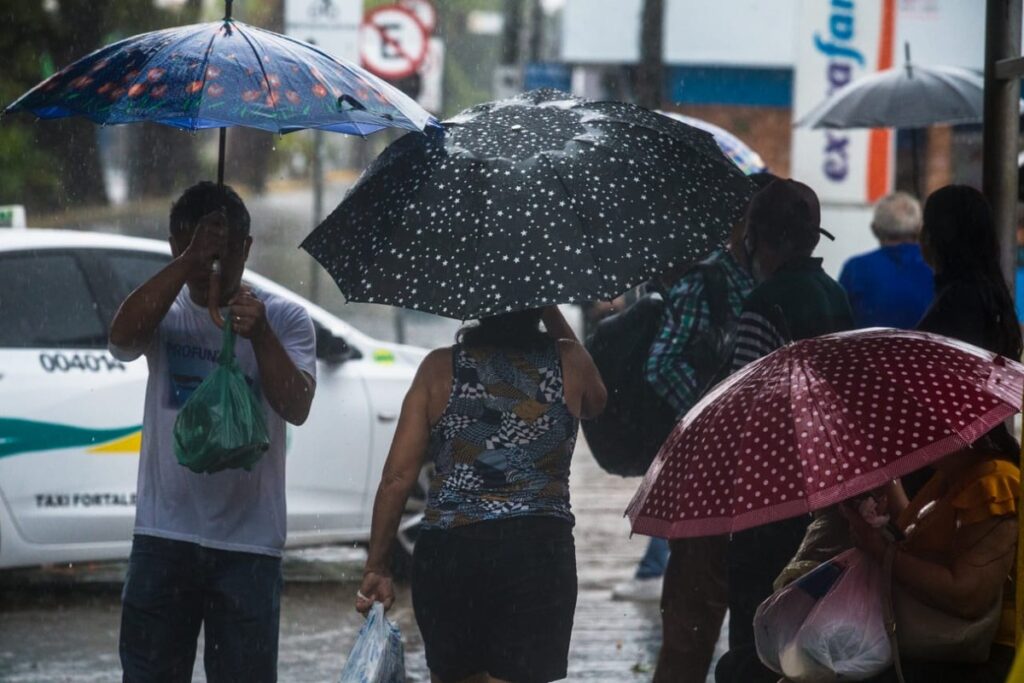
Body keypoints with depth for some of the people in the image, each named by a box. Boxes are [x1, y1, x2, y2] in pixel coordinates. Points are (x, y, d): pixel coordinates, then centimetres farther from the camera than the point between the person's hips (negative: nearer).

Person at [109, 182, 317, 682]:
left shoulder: (283, 320, 3)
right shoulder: (166, 313, 6)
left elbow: (296, 407, -11)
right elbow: (123, 335, -18)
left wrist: (258, 335, -27)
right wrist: (189, 262, -23)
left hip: (248, 541, -1)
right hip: (164, 536, 1)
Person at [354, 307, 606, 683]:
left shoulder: (440, 367, 3)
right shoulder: (567, 362, 3)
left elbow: (397, 477, 0)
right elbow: (595, 402, 29)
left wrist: (376, 567, 7)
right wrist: (553, 315, 28)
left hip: (444, 553, 1)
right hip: (539, 550, -1)